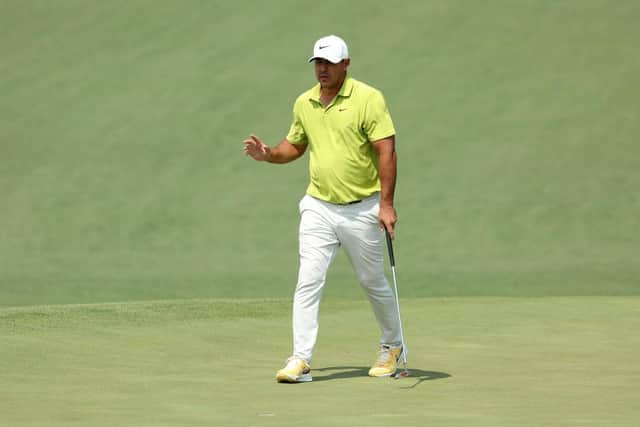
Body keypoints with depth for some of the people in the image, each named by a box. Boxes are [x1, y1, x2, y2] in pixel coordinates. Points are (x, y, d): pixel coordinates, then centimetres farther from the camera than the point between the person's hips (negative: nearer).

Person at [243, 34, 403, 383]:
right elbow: (295, 145, 21)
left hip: (362, 208, -3)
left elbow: (386, 151, -14)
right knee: (308, 281, -9)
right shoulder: (304, 103, 6)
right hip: (318, 207, 3)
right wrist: (267, 154, -1)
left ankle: (392, 347, 32)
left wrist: (386, 203, -19)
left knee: (373, 283, 10)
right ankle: (300, 360, -10)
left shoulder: (368, 99, -10)